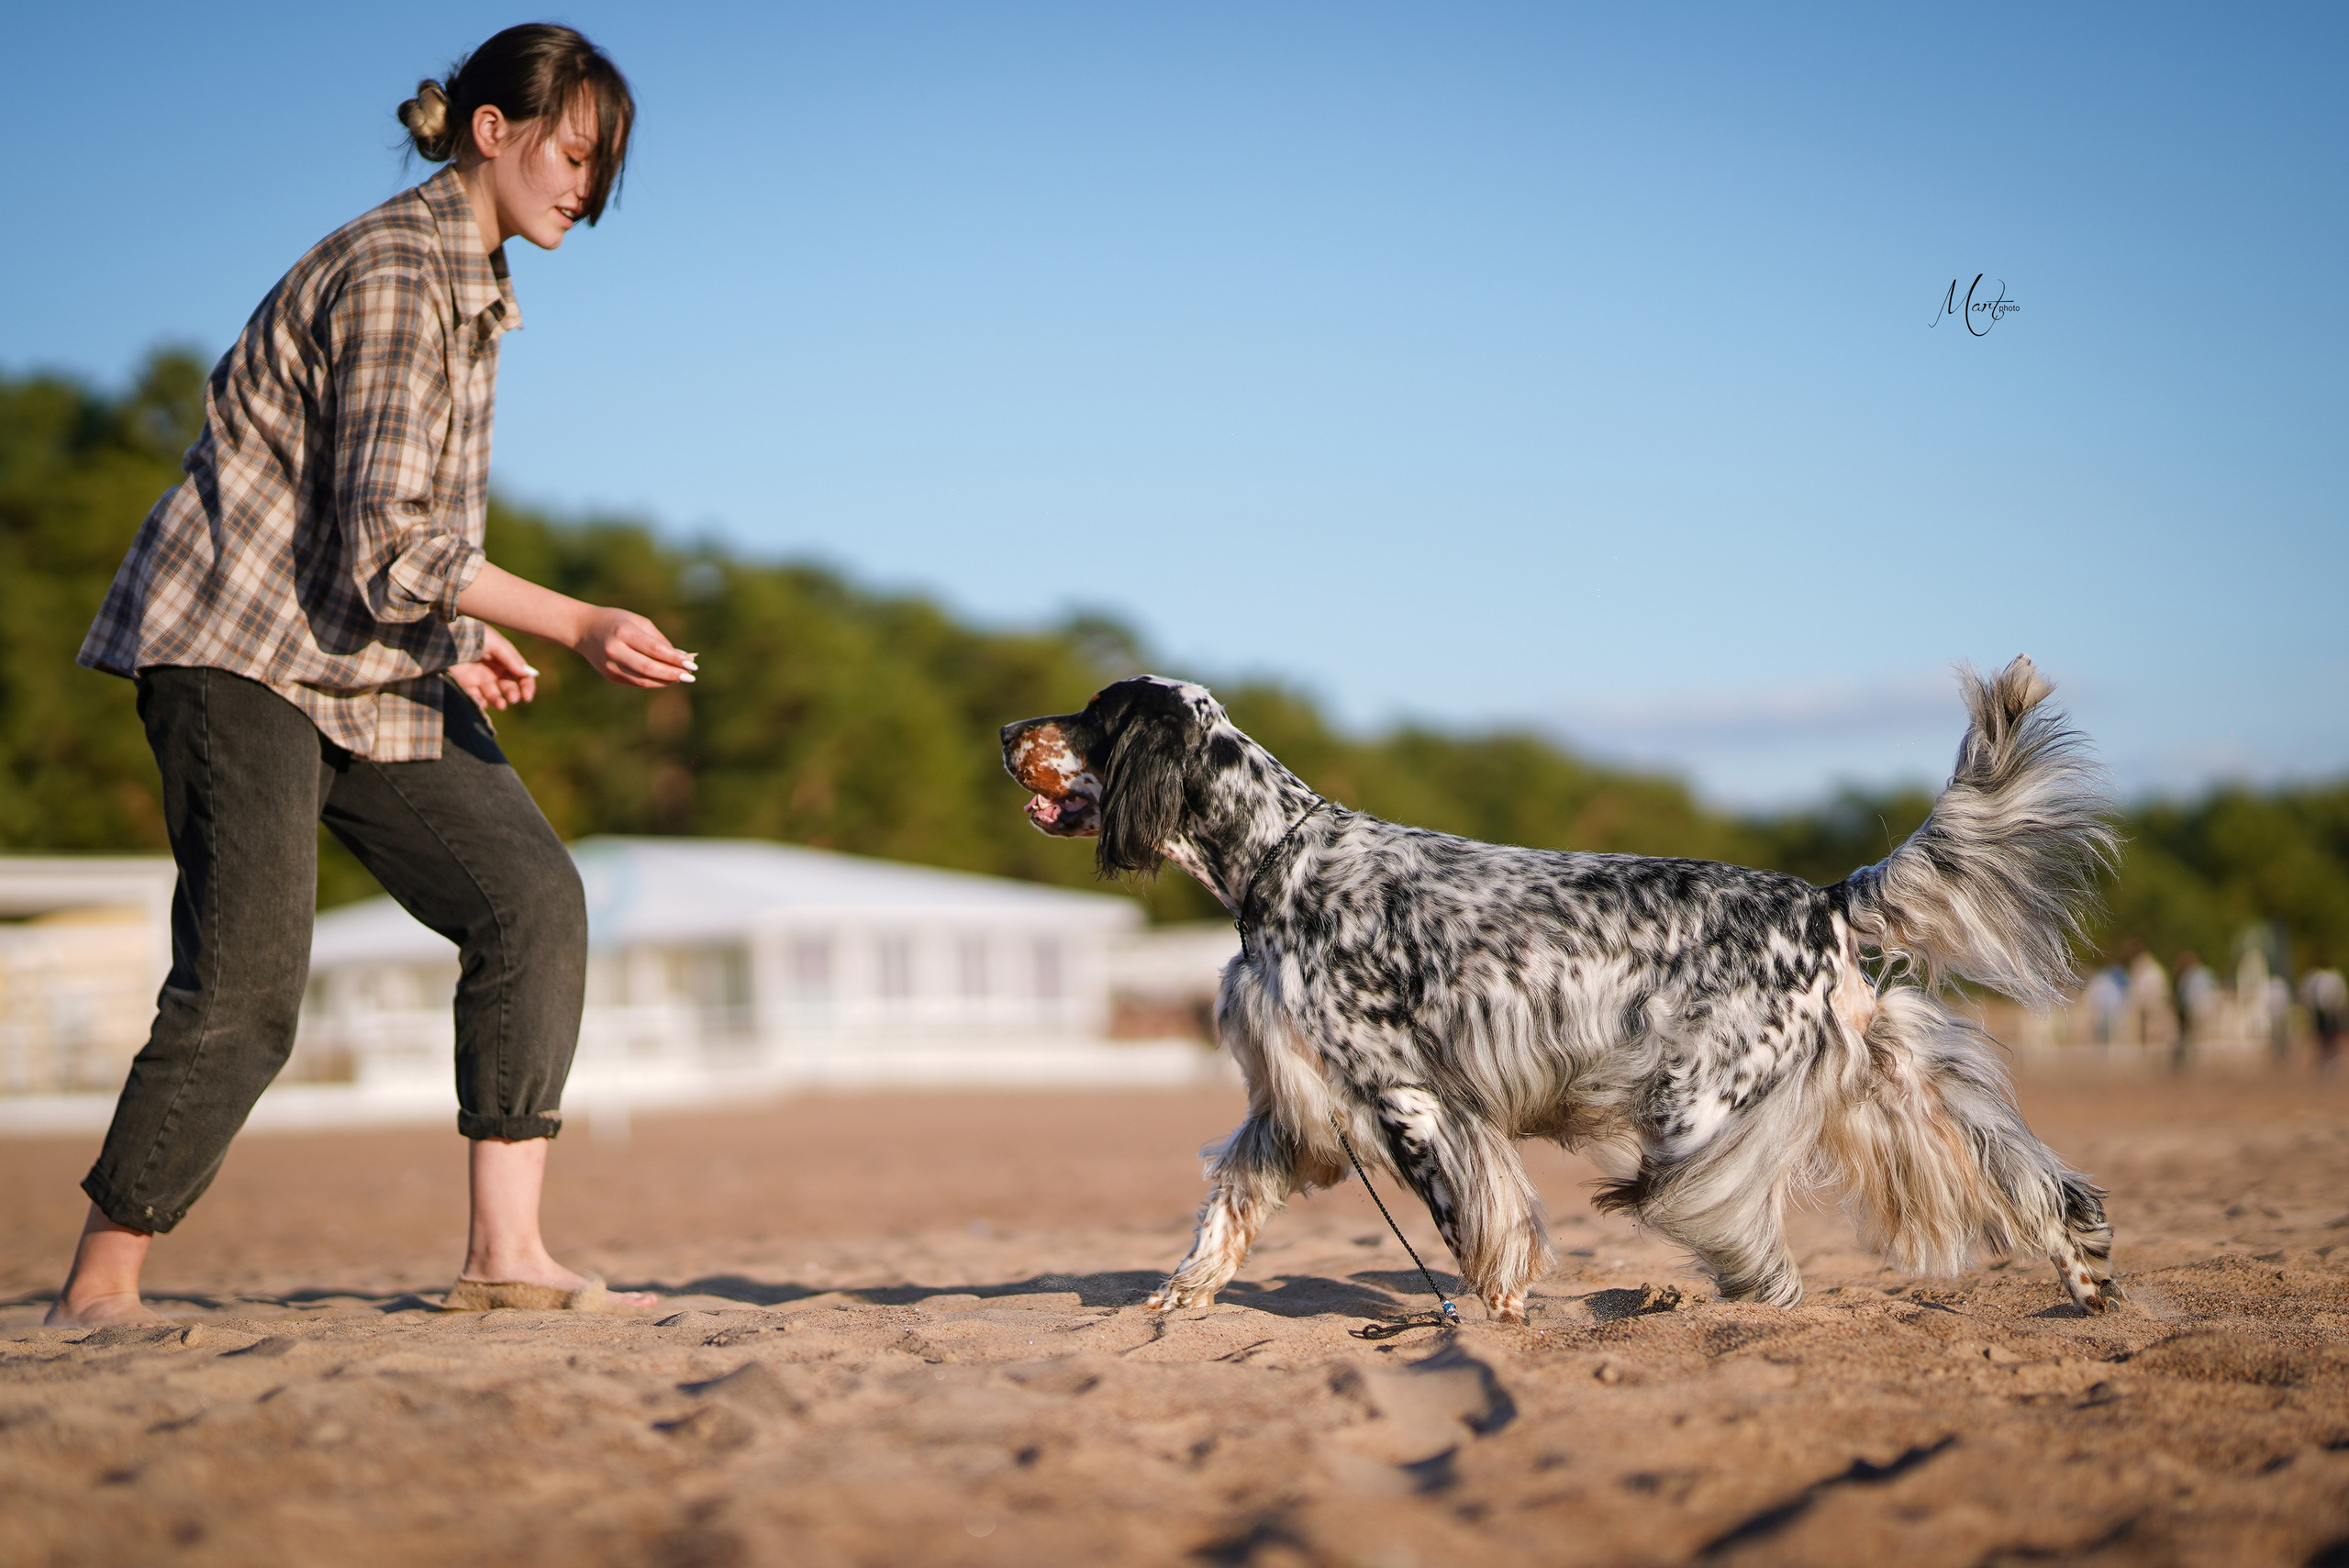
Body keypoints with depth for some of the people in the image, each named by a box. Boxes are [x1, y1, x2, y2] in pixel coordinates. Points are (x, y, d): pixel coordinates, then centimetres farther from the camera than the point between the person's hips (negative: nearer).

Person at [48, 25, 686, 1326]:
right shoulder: (396, 272, -15)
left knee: (530, 898, -5)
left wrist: (456, 643, 10)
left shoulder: (468, 283, 15)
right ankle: (96, 1290, 2)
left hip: (372, 666, 9)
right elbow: (386, 539, -22)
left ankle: (502, 1254, -6)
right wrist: (576, 626, -22)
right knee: (245, 983, -13)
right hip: (241, 646, -9)